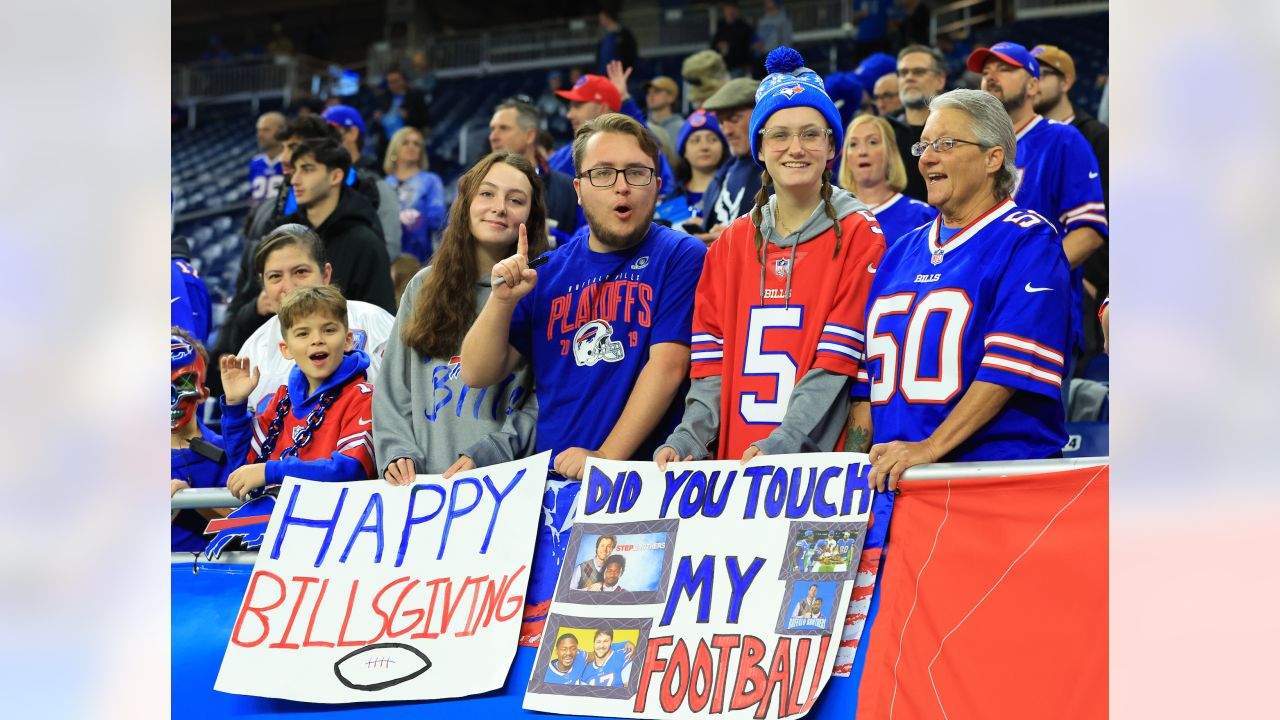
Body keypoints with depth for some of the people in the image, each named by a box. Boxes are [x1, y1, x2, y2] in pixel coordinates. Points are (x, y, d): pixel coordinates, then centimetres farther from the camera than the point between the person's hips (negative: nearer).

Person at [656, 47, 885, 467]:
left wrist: (780, 446, -22)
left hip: (818, 462, -4)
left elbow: (836, 363, -10)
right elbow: (713, 361, 10)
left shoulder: (859, 237, -1)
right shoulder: (732, 243, 14)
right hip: (732, 464, 4)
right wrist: (688, 440, -7)